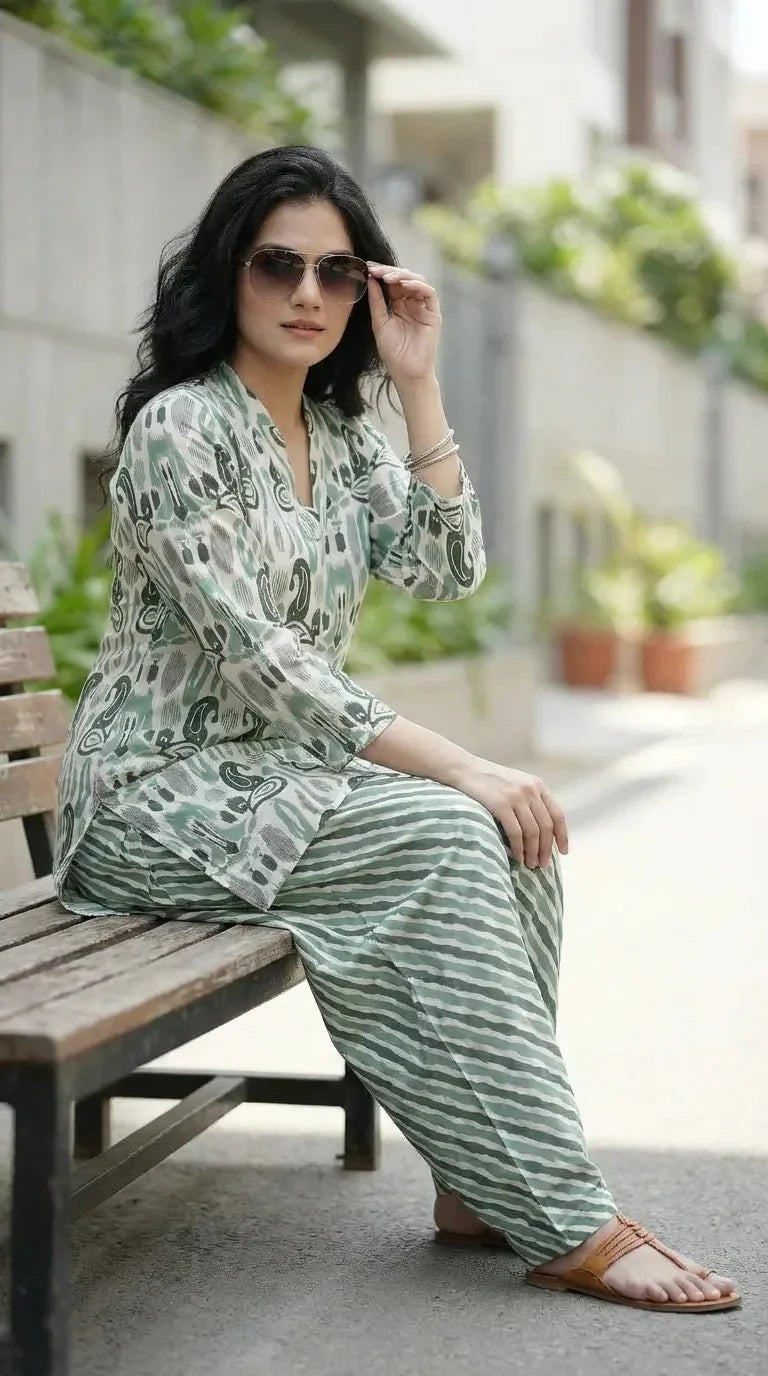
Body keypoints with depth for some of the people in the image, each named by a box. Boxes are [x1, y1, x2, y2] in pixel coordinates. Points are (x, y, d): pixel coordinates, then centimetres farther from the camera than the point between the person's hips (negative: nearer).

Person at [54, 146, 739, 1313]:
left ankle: (483, 1183, -14)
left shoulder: (343, 437, 12)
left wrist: (418, 385, -7)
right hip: (161, 792, -7)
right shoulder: (181, 425, -13)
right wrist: (454, 766, -26)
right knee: (449, 840, -27)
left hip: (277, 774, 7)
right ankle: (565, 1224, -24)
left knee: (513, 836, -18)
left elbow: (447, 571, -1)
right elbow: (253, 659, -22)